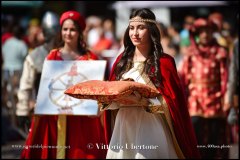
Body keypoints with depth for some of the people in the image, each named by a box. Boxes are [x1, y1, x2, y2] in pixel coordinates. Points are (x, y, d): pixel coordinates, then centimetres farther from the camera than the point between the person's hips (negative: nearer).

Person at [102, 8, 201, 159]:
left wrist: (143, 102, -22)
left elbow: (172, 103, -8)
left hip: (150, 129, -4)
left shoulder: (163, 62, -4)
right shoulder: (123, 60, 10)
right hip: (123, 128, 4)